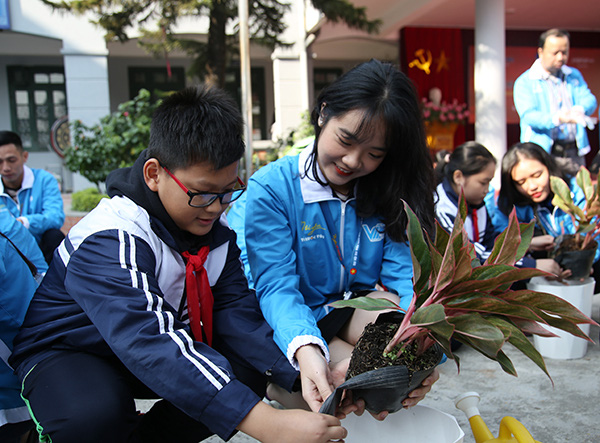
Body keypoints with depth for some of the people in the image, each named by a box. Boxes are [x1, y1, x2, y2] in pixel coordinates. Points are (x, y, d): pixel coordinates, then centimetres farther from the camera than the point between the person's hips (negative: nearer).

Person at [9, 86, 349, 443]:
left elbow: (234, 309, -13)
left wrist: (300, 374, -29)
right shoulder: (111, 240, -32)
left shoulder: (214, 224, -8)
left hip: (167, 340, 6)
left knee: (251, 367, -16)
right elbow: (147, 342, -45)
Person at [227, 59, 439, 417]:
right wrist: (305, 349, -45)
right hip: (292, 323, -3)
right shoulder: (271, 187, -18)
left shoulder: (387, 193, -6)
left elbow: (405, 274, -16)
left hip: (360, 308, 4)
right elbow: (277, 285, -24)